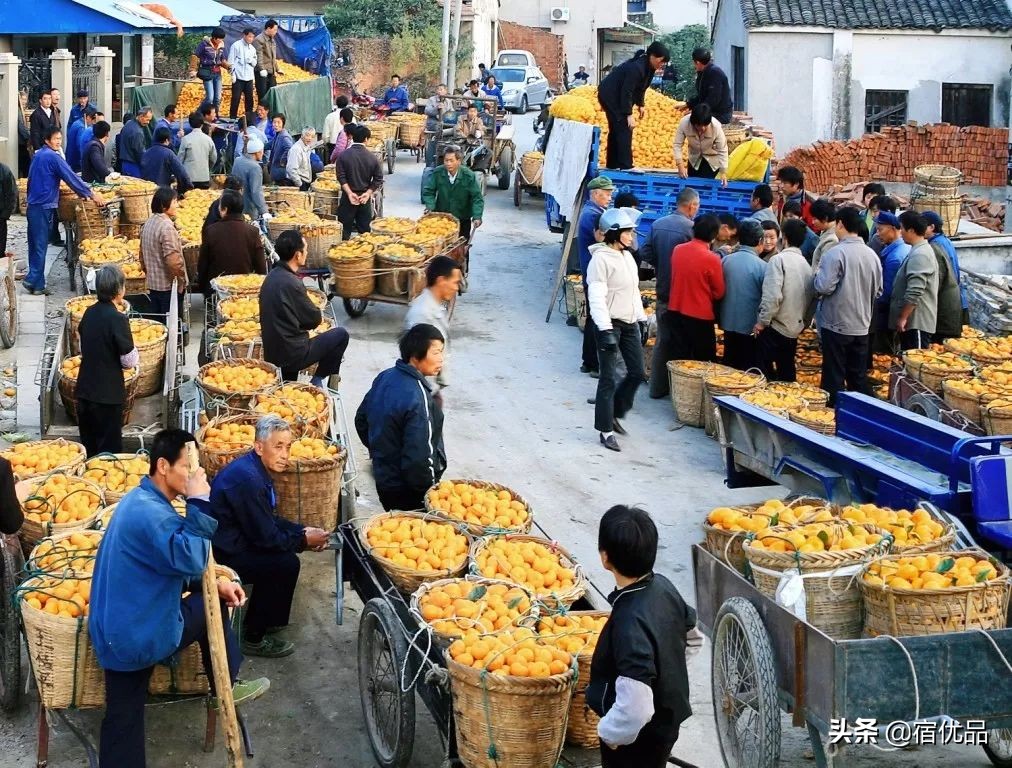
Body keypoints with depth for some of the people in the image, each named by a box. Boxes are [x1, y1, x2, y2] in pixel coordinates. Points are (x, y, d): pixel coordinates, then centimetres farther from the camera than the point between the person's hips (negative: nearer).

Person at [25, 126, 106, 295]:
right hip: (44, 207, -9)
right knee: (40, 245, -5)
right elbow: (71, 177, -16)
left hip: (33, 205, 9)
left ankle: (34, 280, 15)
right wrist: (91, 194, -12)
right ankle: (34, 281, -4)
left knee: (35, 244, 11)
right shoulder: (53, 157, -13)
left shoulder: (38, 155, 15)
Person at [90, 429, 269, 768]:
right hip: (142, 636, -9)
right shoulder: (151, 512, -25)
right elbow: (189, 559, -37)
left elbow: (172, 563, 19)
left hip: (115, 632, 9)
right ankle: (226, 686, 30)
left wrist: (214, 581, 8)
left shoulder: (141, 501, 10)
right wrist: (199, 502, -30)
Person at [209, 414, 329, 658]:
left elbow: (270, 519, 16)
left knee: (284, 550, 14)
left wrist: (303, 531, 3)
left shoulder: (255, 468, 7)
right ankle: (254, 639, -1)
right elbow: (265, 536, -21)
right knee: (286, 563, -14)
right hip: (222, 557, -11)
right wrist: (304, 540, -8)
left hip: (232, 543, 11)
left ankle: (256, 621, 25)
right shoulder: (247, 478, -26)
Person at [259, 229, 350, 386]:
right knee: (341, 335, 4)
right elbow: (315, 319, -11)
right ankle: (317, 382, 11)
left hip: (271, 352, 9)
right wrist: (318, 316, 9)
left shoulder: (272, 276, 5)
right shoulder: (291, 283, -22)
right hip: (292, 354, -9)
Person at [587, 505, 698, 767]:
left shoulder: (631, 623, -35)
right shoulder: (662, 586, -10)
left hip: (638, 737, -8)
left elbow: (634, 708, -35)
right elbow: (692, 639, 9)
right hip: (666, 716, 8)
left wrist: (610, 732, -17)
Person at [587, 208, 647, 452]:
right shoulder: (601, 258, -14)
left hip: (630, 324, 8)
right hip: (610, 324, -8)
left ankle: (614, 413, 28)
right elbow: (597, 297, -18)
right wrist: (606, 330, -22)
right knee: (608, 379, -3)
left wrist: (642, 319, 16)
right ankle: (605, 430, 6)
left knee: (637, 373, 10)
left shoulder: (627, 256, 11)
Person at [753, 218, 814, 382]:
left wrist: (762, 321, -12)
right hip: (794, 329, 7)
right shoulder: (806, 264, 7)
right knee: (787, 373, 15)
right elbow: (811, 296, 10)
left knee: (765, 374, -1)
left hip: (775, 327, -7)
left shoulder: (779, 259, -13)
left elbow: (772, 295, -21)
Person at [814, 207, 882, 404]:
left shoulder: (835, 253, -17)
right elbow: (877, 291, 10)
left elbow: (824, 287, -20)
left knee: (834, 378, 2)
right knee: (859, 378, 13)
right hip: (862, 325, 6)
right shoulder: (872, 255, 3)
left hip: (836, 324, -6)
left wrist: (818, 275, -1)